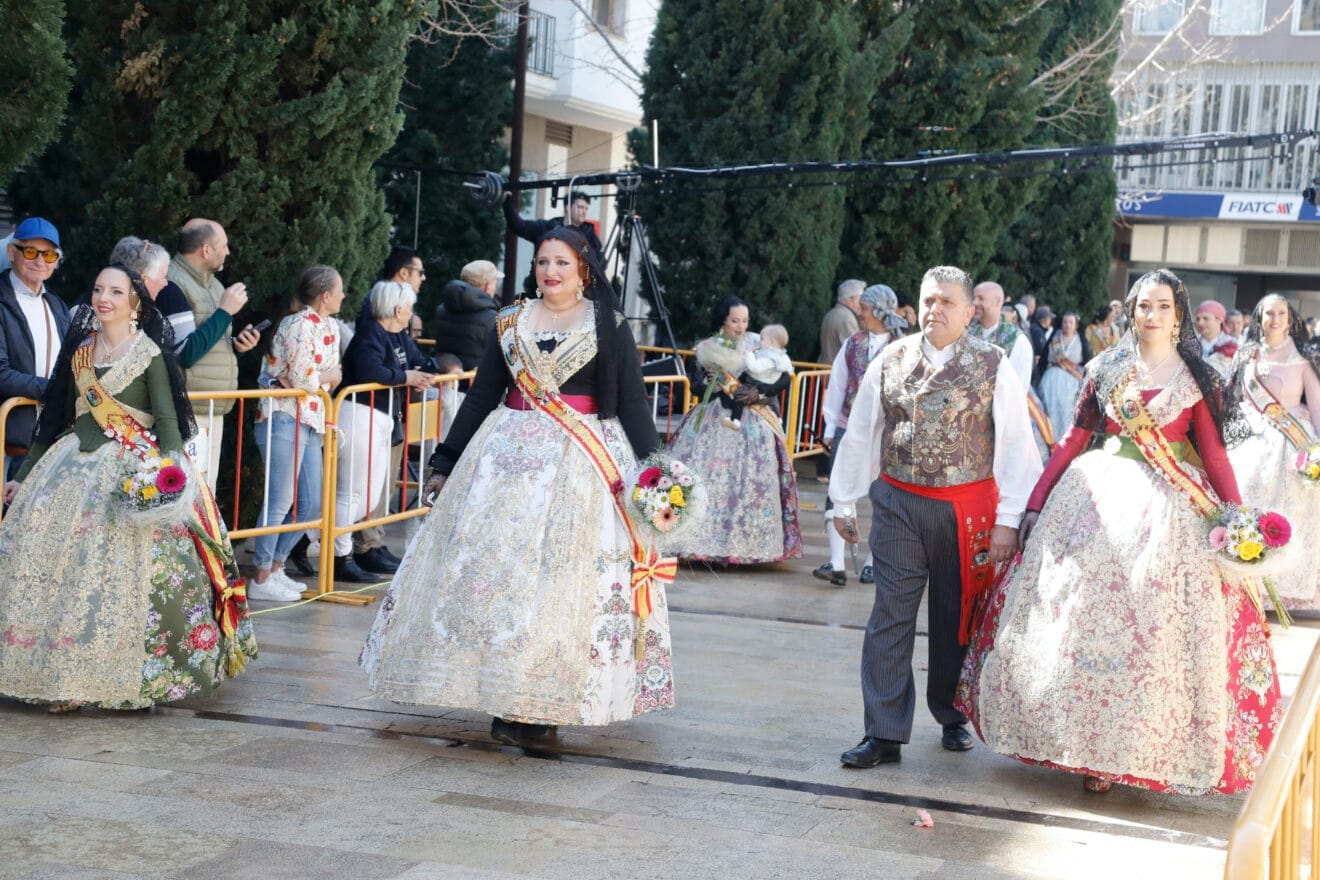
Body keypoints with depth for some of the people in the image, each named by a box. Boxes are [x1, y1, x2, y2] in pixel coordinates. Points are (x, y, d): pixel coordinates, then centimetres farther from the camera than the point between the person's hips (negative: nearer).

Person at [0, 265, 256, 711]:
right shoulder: (79, 351, 14)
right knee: (57, 564, -4)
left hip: (136, 470, -5)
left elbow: (168, 416, -9)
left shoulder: (150, 353, -1)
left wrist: (170, 466, -26)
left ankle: (125, 677, -8)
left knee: (123, 572, -14)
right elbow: (58, 417, 19)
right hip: (76, 466, 5)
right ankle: (65, 675, 3)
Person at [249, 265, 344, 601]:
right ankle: (261, 580, 1)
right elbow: (303, 378, -18)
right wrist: (330, 376, -1)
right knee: (280, 502, -7)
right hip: (284, 419, -9)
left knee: (310, 504, 11)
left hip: (310, 422, 9)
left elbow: (332, 376, 15)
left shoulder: (329, 327, 15)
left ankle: (275, 568, 21)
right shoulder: (300, 325, -13)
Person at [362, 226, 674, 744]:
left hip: (583, 460, -3)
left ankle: (542, 705, -1)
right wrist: (446, 464, 11)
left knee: (563, 577, -7)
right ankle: (504, 696, 4)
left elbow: (633, 403, 1)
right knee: (493, 563, -3)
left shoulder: (610, 327, 3)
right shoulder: (510, 323, 12)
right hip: (509, 452, 3)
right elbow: (481, 396, 13)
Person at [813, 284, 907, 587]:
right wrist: (830, 427, 5)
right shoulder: (852, 345, 9)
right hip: (848, 428, 3)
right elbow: (836, 386, 10)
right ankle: (837, 565, -12)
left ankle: (873, 563, 19)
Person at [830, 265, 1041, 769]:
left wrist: (1007, 520, -10)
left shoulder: (993, 366, -3)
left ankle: (951, 717, 30)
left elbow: (1015, 445, -5)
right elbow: (859, 434, 10)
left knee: (955, 619, 12)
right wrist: (844, 502, 12)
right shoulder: (891, 361, 4)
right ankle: (885, 735, 1)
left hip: (966, 510, -1)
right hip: (897, 503, 1)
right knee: (891, 618, -2)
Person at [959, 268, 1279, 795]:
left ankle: (1141, 747, 9)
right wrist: (1036, 504, -1)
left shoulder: (1197, 379, 4)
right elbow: (1073, 440, 6)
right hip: (1101, 499, 2)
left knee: (1156, 627, -4)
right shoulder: (1105, 370, 8)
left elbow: (1214, 454, -1)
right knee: (1086, 619, 0)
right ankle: (1092, 747, 11)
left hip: (1170, 509, -1)